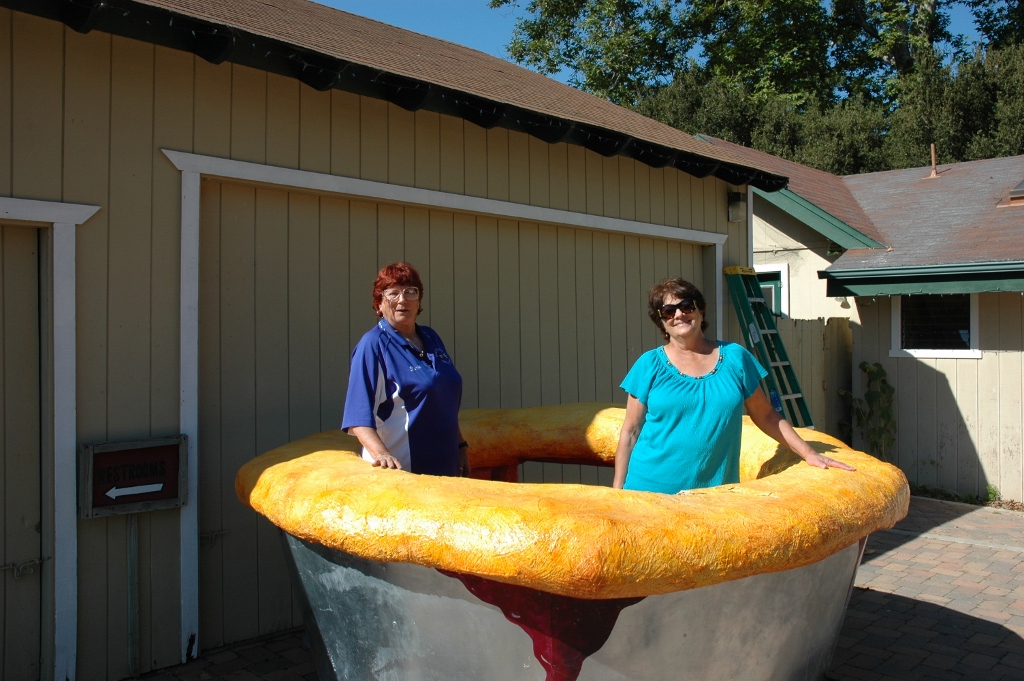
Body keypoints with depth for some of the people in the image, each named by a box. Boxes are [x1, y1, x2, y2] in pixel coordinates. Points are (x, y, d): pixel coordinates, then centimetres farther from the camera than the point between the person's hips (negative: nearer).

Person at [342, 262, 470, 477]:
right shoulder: (372, 345, -10)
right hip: (399, 470, -7)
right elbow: (359, 416, -18)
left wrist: (461, 445, 20)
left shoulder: (431, 338, 11)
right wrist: (381, 454, -32)